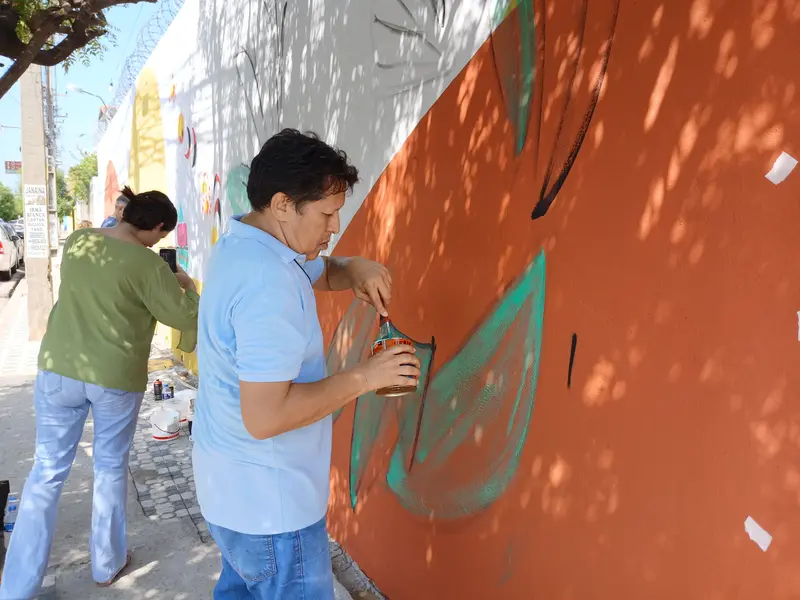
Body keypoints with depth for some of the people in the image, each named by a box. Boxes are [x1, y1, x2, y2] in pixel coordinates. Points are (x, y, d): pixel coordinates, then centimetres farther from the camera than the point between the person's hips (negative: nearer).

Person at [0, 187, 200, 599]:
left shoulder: (76, 241, 0)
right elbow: (186, 318, -10)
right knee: (110, 468, 15)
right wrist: (187, 287, 8)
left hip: (59, 370, 4)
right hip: (117, 379, -4)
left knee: (47, 471, 12)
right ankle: (107, 564, 31)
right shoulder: (148, 265, -17)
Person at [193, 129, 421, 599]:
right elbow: (265, 416, -31)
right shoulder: (268, 281, -28)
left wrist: (357, 269, -3)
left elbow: (322, 272, 19)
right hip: (269, 500, -9)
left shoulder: (242, 244, 4)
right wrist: (364, 378, -23)